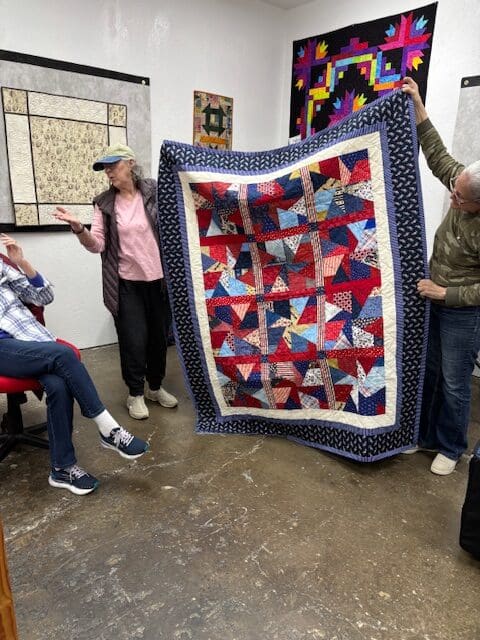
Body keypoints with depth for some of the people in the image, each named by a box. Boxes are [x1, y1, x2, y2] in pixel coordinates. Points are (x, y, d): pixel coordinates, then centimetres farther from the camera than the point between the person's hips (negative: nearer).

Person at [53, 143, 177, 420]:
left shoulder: (155, 192, 0)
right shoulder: (104, 203, 3)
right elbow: (97, 245, -3)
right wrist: (78, 228, -21)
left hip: (158, 280, 1)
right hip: (126, 284, 0)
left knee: (159, 336, 12)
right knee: (134, 341, 1)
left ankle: (156, 387, 33)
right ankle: (136, 394, 22)